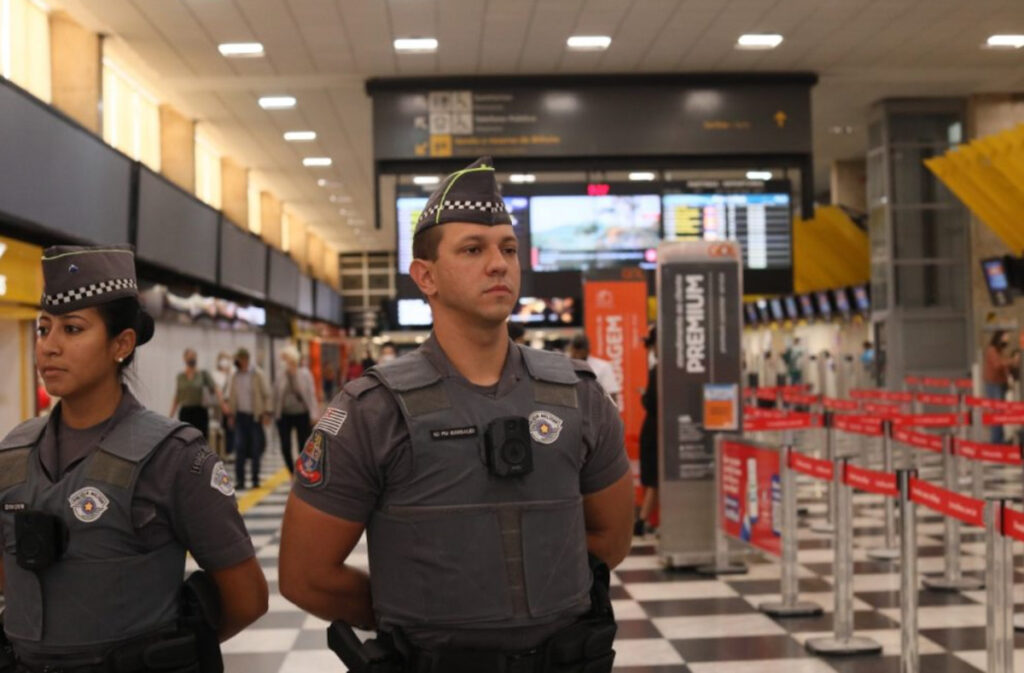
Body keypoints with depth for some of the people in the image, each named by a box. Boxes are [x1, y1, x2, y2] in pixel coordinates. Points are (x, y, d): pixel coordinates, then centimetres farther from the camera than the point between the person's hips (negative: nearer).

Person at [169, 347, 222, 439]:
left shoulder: (203, 374, 0)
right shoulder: (180, 376, 8)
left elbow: (215, 389, -9)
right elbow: (177, 398, 13)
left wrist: (222, 403, -24)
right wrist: (171, 416, 9)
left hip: (200, 412, -2)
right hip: (185, 413, 2)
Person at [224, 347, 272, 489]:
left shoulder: (257, 374, -4)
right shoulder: (234, 376, 7)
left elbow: (266, 394, -3)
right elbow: (230, 397, 13)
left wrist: (267, 413, -8)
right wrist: (230, 415, 9)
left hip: (255, 416, -3)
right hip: (240, 416, 3)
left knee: (256, 448, 3)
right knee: (239, 448, -3)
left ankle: (255, 480, 13)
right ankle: (239, 480, 0)